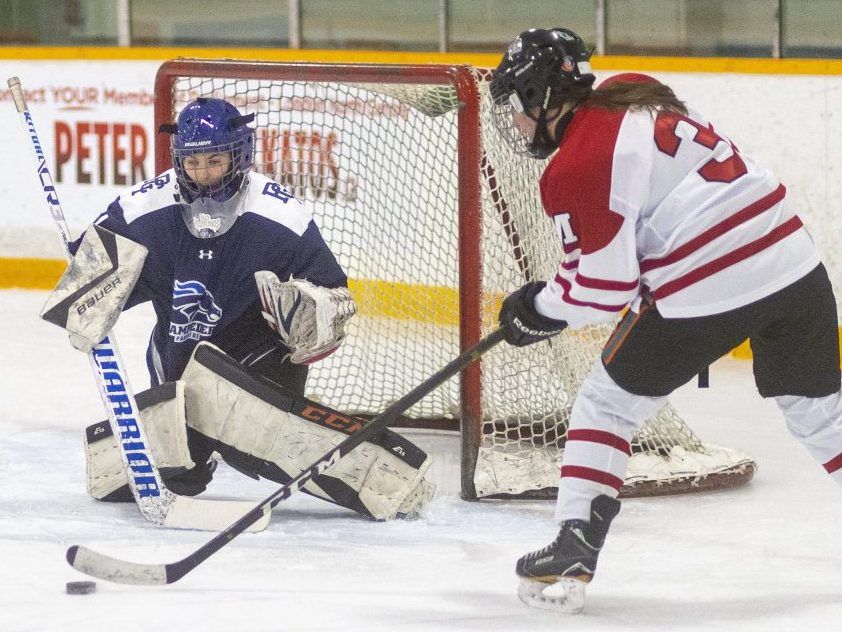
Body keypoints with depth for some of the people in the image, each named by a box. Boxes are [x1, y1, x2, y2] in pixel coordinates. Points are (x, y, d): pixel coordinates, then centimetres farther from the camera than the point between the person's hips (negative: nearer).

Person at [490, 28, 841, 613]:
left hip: (705, 293, -7)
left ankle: (573, 554, 6)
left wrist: (539, 308, 10)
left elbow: (606, 286, -7)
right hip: (794, 266, 7)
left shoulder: (575, 168, -8)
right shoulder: (637, 94, 14)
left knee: (605, 406, 12)